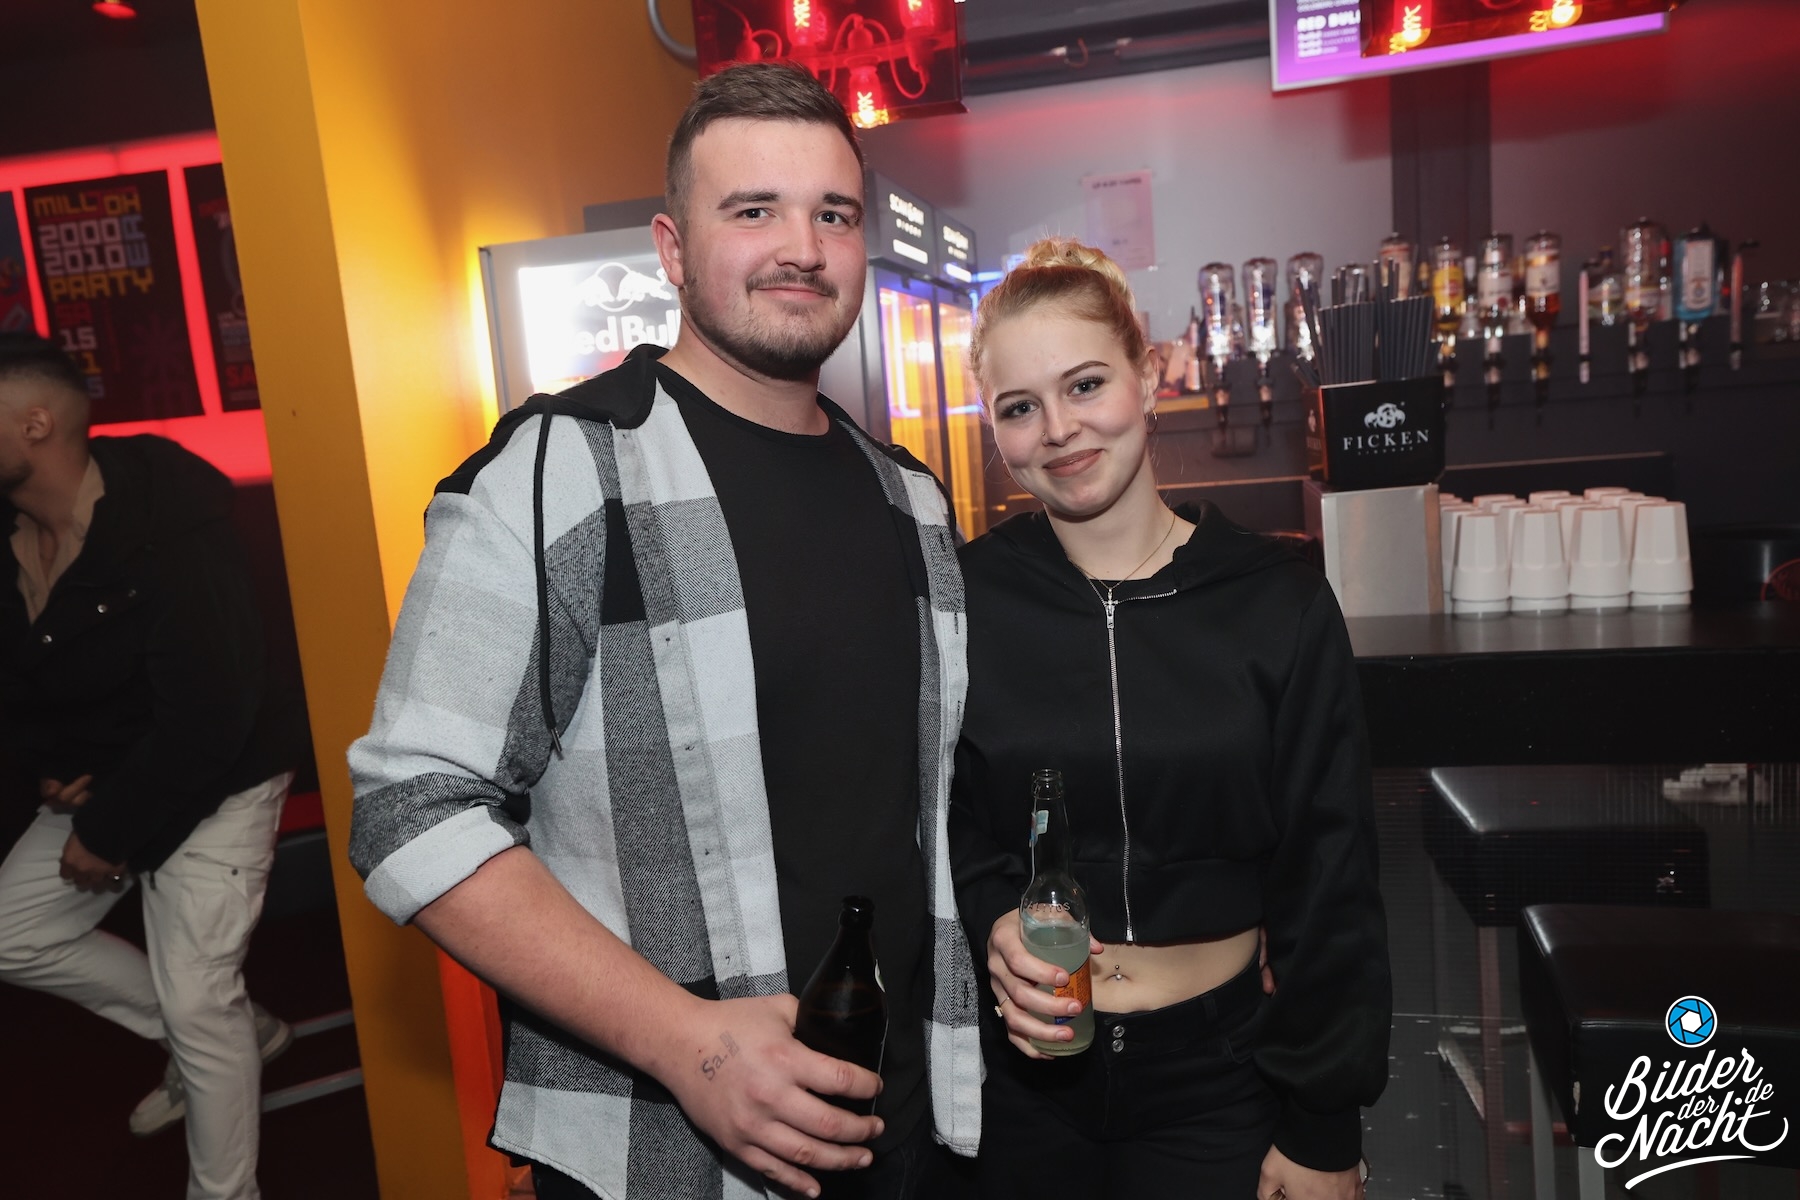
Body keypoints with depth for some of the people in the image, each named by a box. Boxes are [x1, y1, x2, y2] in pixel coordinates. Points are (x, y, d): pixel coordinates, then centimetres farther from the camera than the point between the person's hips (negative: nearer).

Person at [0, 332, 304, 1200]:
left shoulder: (170, 535, -27)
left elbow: (208, 717, -28)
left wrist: (112, 832, -19)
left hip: (214, 782, -9)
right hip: (97, 779, 9)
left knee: (199, 1008, -6)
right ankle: (239, 1032, 28)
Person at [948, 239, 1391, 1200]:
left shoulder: (1277, 605, -9)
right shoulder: (964, 598, -8)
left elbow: (1327, 887, -4)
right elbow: (941, 825, 2)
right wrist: (991, 922, -18)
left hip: (1219, 1067, 0)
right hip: (1021, 1065, 1)